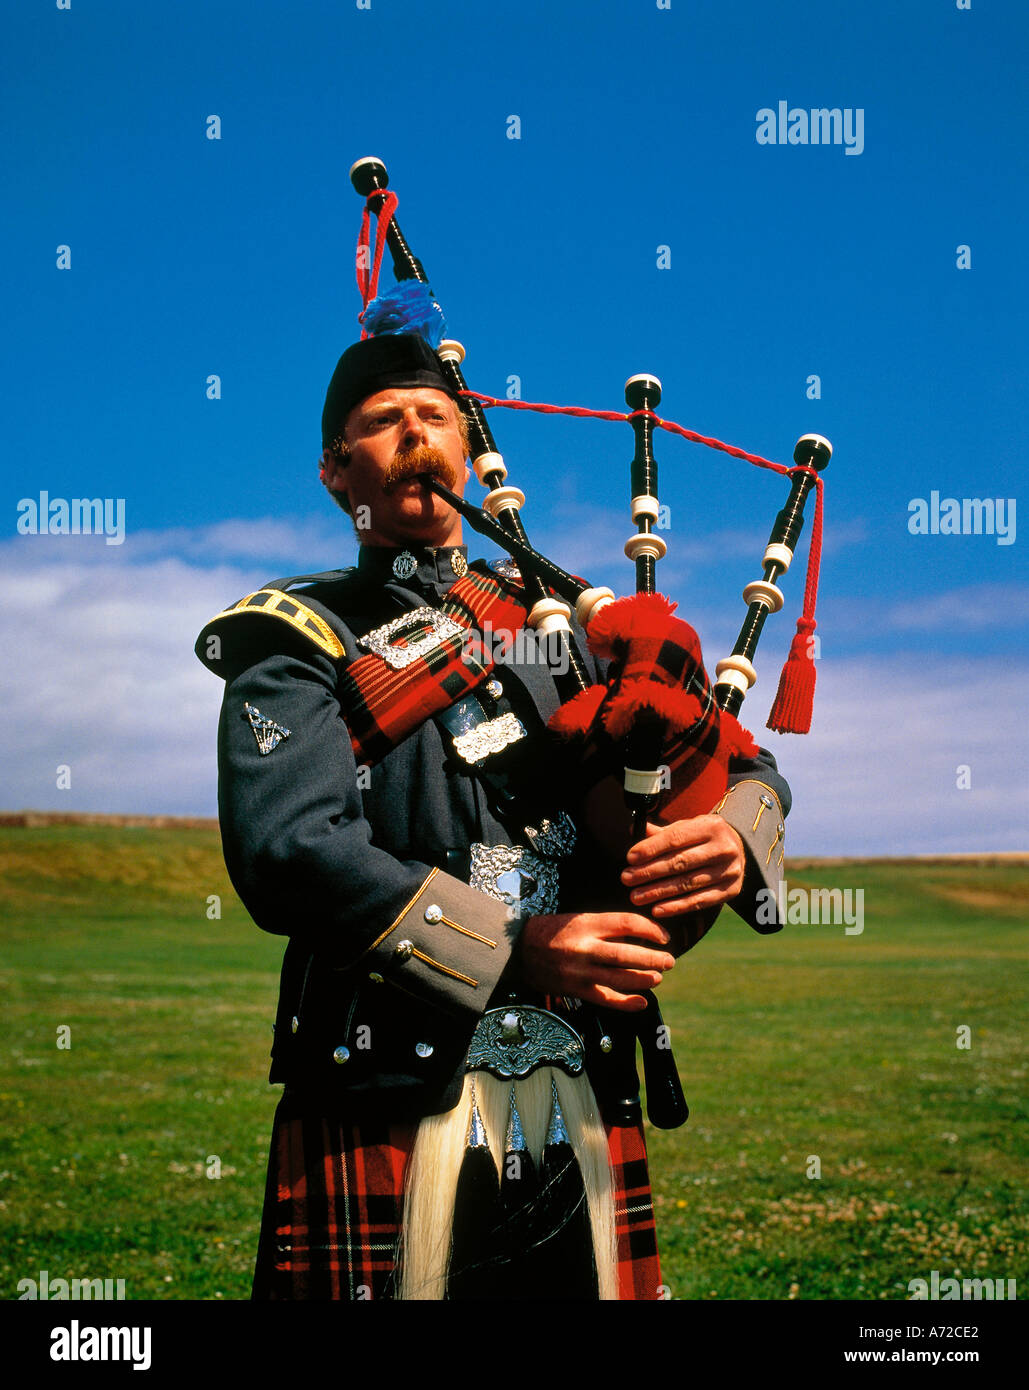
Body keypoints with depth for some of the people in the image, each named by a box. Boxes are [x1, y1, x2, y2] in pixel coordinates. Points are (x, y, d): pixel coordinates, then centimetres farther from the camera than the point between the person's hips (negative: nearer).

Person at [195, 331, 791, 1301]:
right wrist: (516, 950, -20)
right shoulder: (301, 643, 4)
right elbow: (287, 850, -13)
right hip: (393, 1105, -3)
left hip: (587, 1103, 4)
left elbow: (746, 766, 16)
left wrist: (733, 836, -9)